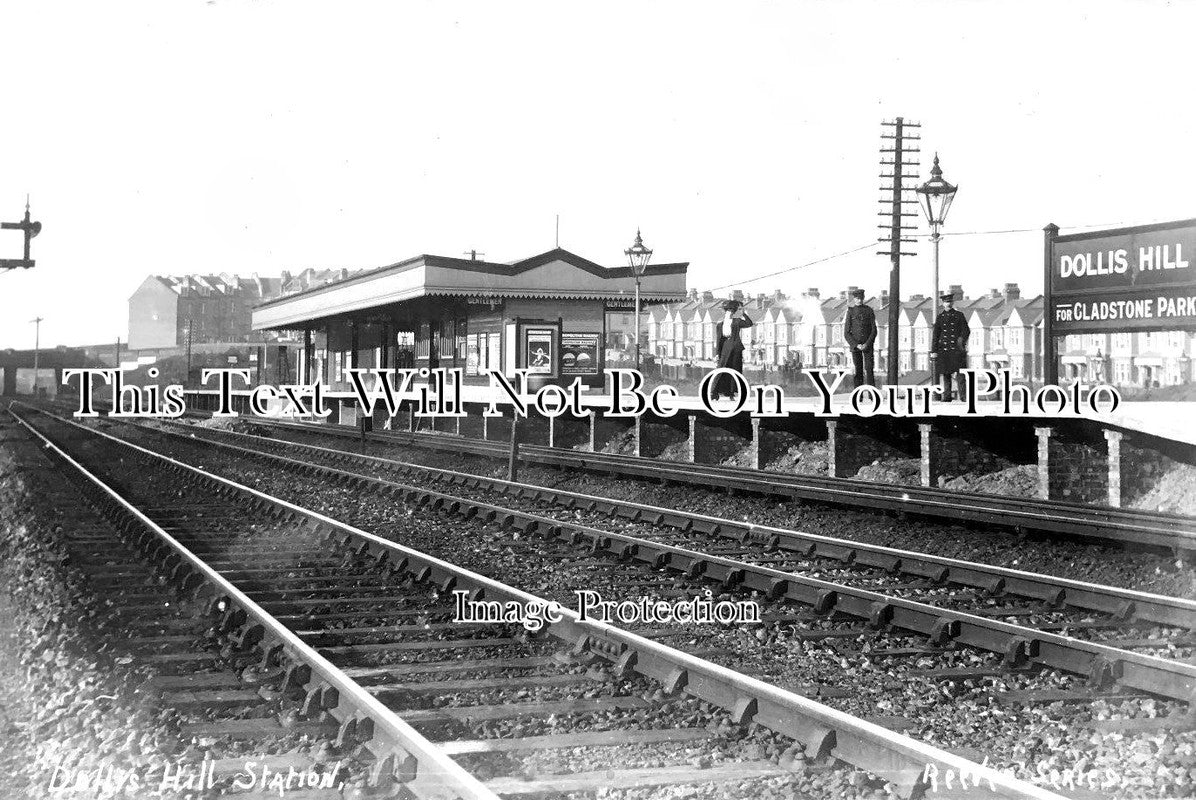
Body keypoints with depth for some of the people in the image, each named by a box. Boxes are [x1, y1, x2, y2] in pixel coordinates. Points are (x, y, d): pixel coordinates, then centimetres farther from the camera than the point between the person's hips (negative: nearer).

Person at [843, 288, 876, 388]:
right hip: (855, 345, 0)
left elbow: (874, 330, 2)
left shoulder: (869, 311, 4)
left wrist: (867, 344, -11)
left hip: (868, 345, 0)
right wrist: (856, 345, -11)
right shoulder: (850, 312, 3)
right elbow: (846, 333, 1)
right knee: (858, 371, 2)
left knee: (869, 369, -8)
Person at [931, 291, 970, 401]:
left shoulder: (959, 315, 8)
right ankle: (947, 395, 7)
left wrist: (962, 339, -16)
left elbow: (966, 330, 4)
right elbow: (936, 335, 10)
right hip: (944, 349, 2)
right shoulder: (940, 317, 11)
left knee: (960, 372, -8)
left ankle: (963, 395, -7)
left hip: (957, 348, -2)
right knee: (946, 374, 2)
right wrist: (934, 350, 4)